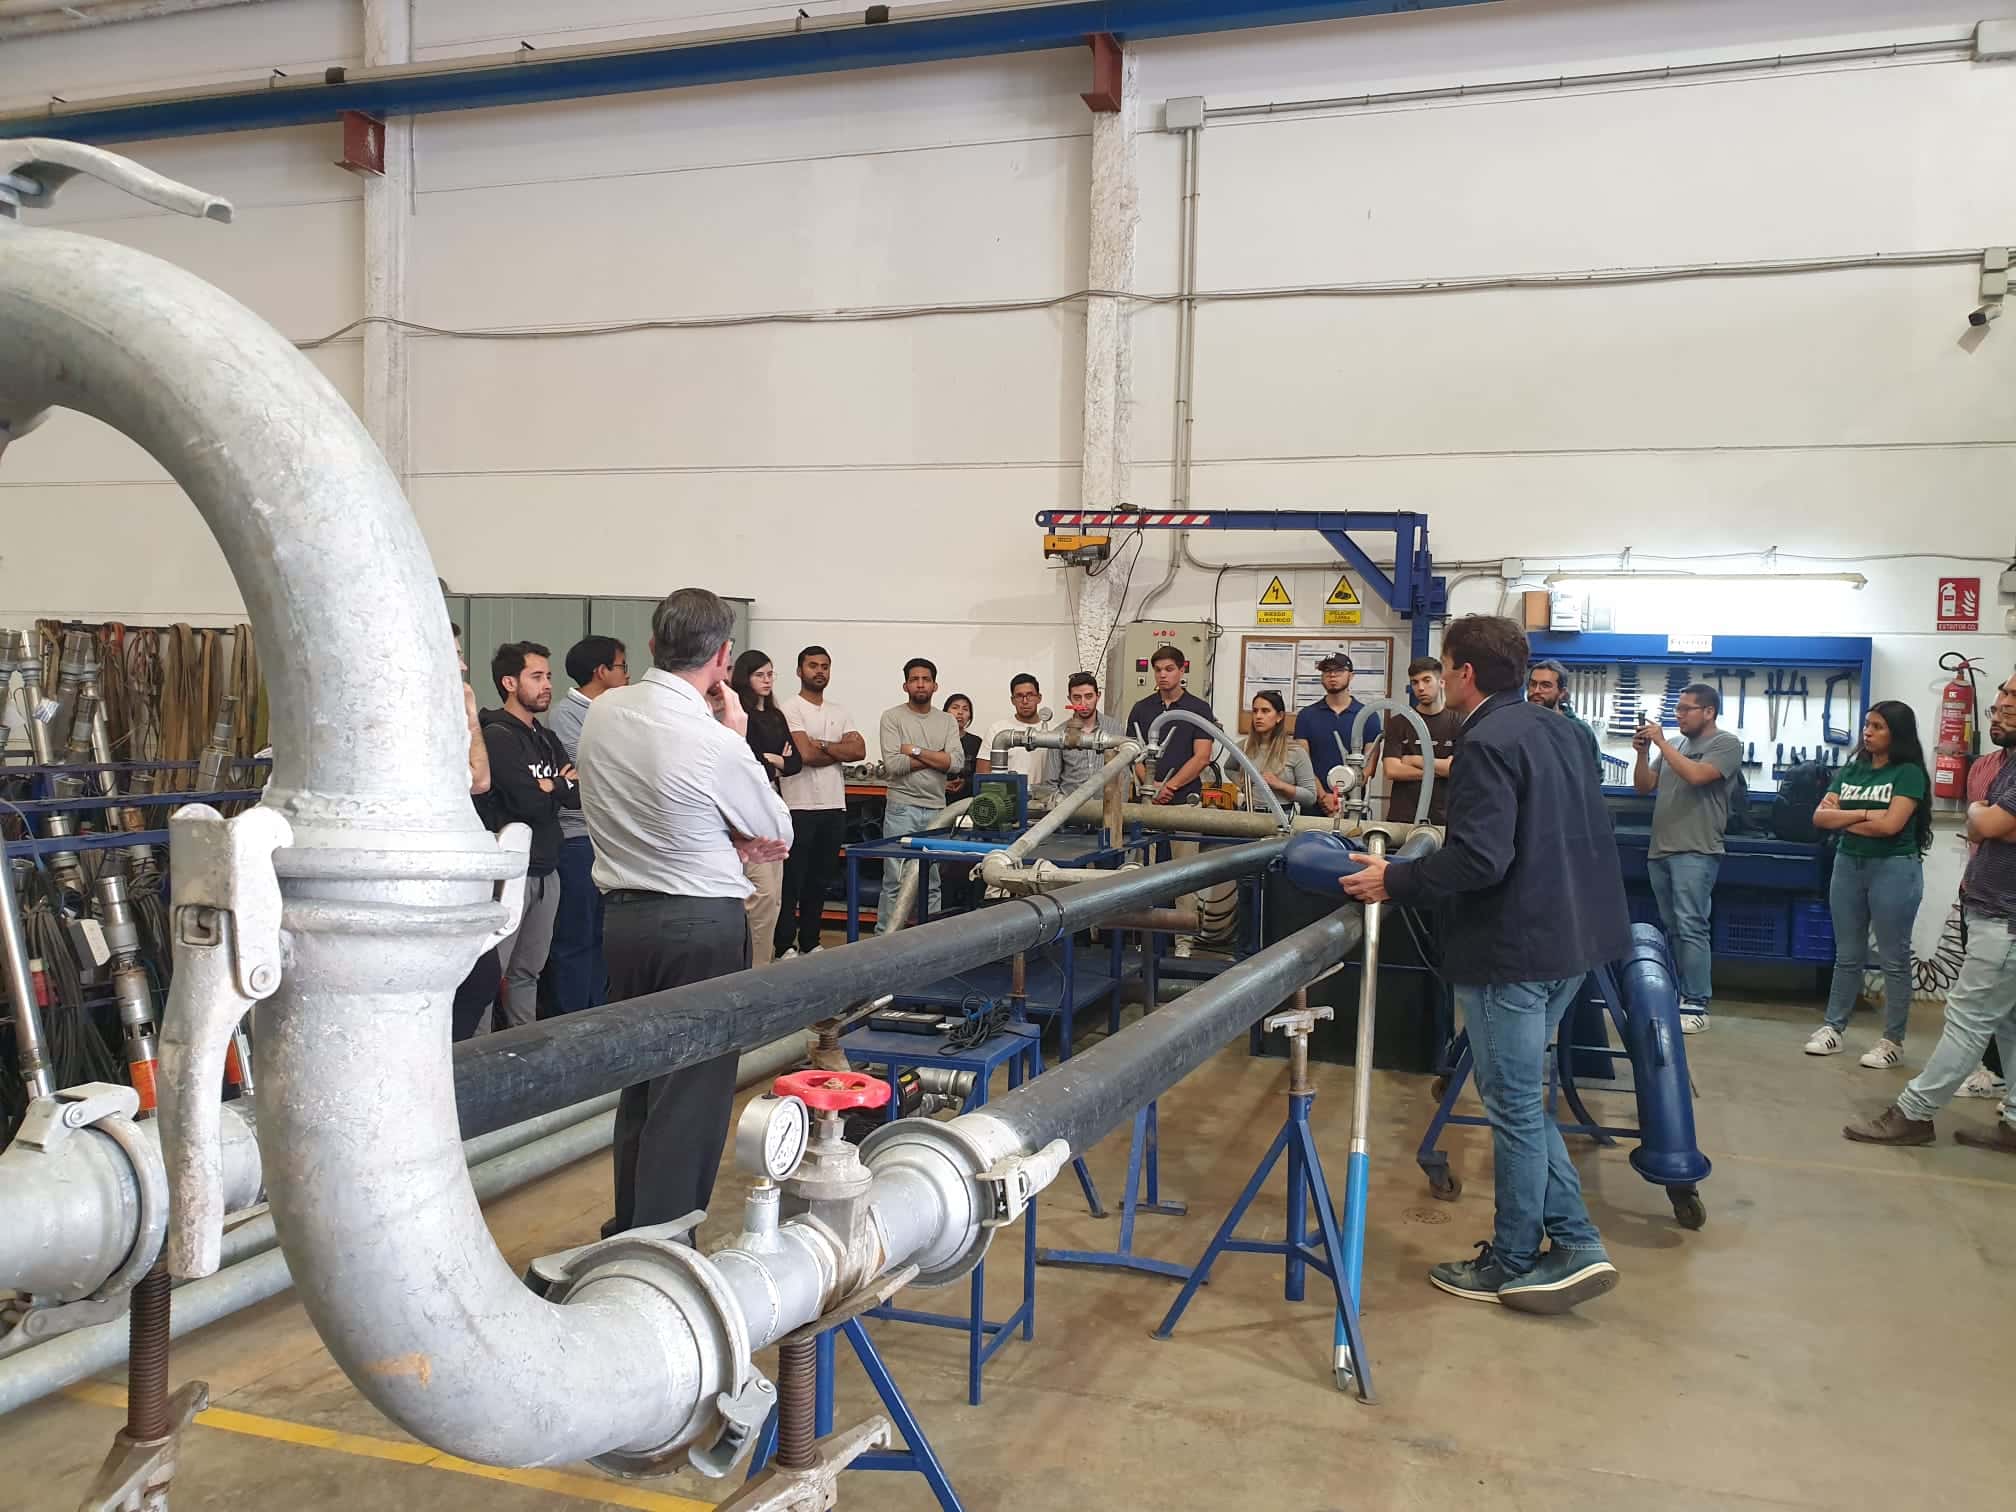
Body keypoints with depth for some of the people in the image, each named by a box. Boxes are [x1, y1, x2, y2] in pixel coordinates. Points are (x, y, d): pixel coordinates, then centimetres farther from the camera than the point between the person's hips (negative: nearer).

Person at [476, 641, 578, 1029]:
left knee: (527, 972, 12)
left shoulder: (547, 739, 16)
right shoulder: (497, 735, -9)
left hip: (546, 870, 8)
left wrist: (551, 786, -9)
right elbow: (526, 801, -17)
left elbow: (580, 793, 7)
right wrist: (562, 786, 1)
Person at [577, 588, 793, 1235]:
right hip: (703, 924, -7)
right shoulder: (713, 742, -19)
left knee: (639, 1081, 20)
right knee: (691, 1095, 3)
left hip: (623, 913, 7)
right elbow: (778, 833, -3)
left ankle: (629, 1230, 35)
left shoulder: (603, 712, 1)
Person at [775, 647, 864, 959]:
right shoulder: (791, 709, -5)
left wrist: (823, 746, -10)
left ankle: (810, 943, 21)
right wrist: (840, 751, -2)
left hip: (834, 807, 6)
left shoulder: (838, 712, 15)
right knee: (792, 881, -1)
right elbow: (805, 755, -17)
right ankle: (784, 947, 6)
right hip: (800, 807, -6)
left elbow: (860, 751, 1)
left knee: (820, 881, 12)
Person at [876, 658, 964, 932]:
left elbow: (957, 762, -5)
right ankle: (885, 937, 4)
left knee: (932, 882, 10)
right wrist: (937, 758, -7)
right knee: (895, 880, -3)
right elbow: (892, 764, -13)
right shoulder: (892, 717, -1)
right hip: (902, 808, -4)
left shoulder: (947, 721, 10)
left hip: (936, 809, 4)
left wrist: (915, 751, -10)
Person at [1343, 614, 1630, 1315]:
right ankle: (1573, 1244, 18)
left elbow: (1480, 858, -26)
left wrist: (1395, 880, -15)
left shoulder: (1488, 743, -18)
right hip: (1568, 942, 9)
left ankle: (1512, 1264, 17)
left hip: (1510, 953, -9)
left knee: (1514, 1107, 3)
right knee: (1523, 1099, 19)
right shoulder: (1554, 730, 11)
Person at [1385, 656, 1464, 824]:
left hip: (1443, 816, -1)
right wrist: (1439, 769, -8)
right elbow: (1391, 770, -7)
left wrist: (1415, 760, -5)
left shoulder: (1458, 722, 2)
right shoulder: (1399, 723, 4)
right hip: (1402, 816, 1)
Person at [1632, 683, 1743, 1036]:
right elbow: (1644, 786, 16)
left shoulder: (1726, 744, -2)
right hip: (1660, 851, 7)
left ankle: (1696, 1005, -10)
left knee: (1690, 928, -11)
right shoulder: (1675, 744, 17)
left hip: (1695, 853, -7)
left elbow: (1696, 775, -18)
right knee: (1673, 929, 10)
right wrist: (1642, 752, 0)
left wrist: (1661, 743, -12)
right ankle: (1677, 996, 16)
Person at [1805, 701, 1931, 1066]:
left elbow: (1890, 825, -19)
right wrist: (1864, 815, -12)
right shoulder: (1852, 769, 9)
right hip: (1848, 865, 6)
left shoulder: (1909, 773, -7)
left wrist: (1843, 820, -6)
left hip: (1894, 869, -5)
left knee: (1894, 959, 3)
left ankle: (1893, 1040, 10)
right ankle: (1833, 1028, 19)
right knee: (1847, 955, 13)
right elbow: (1820, 817, 0)